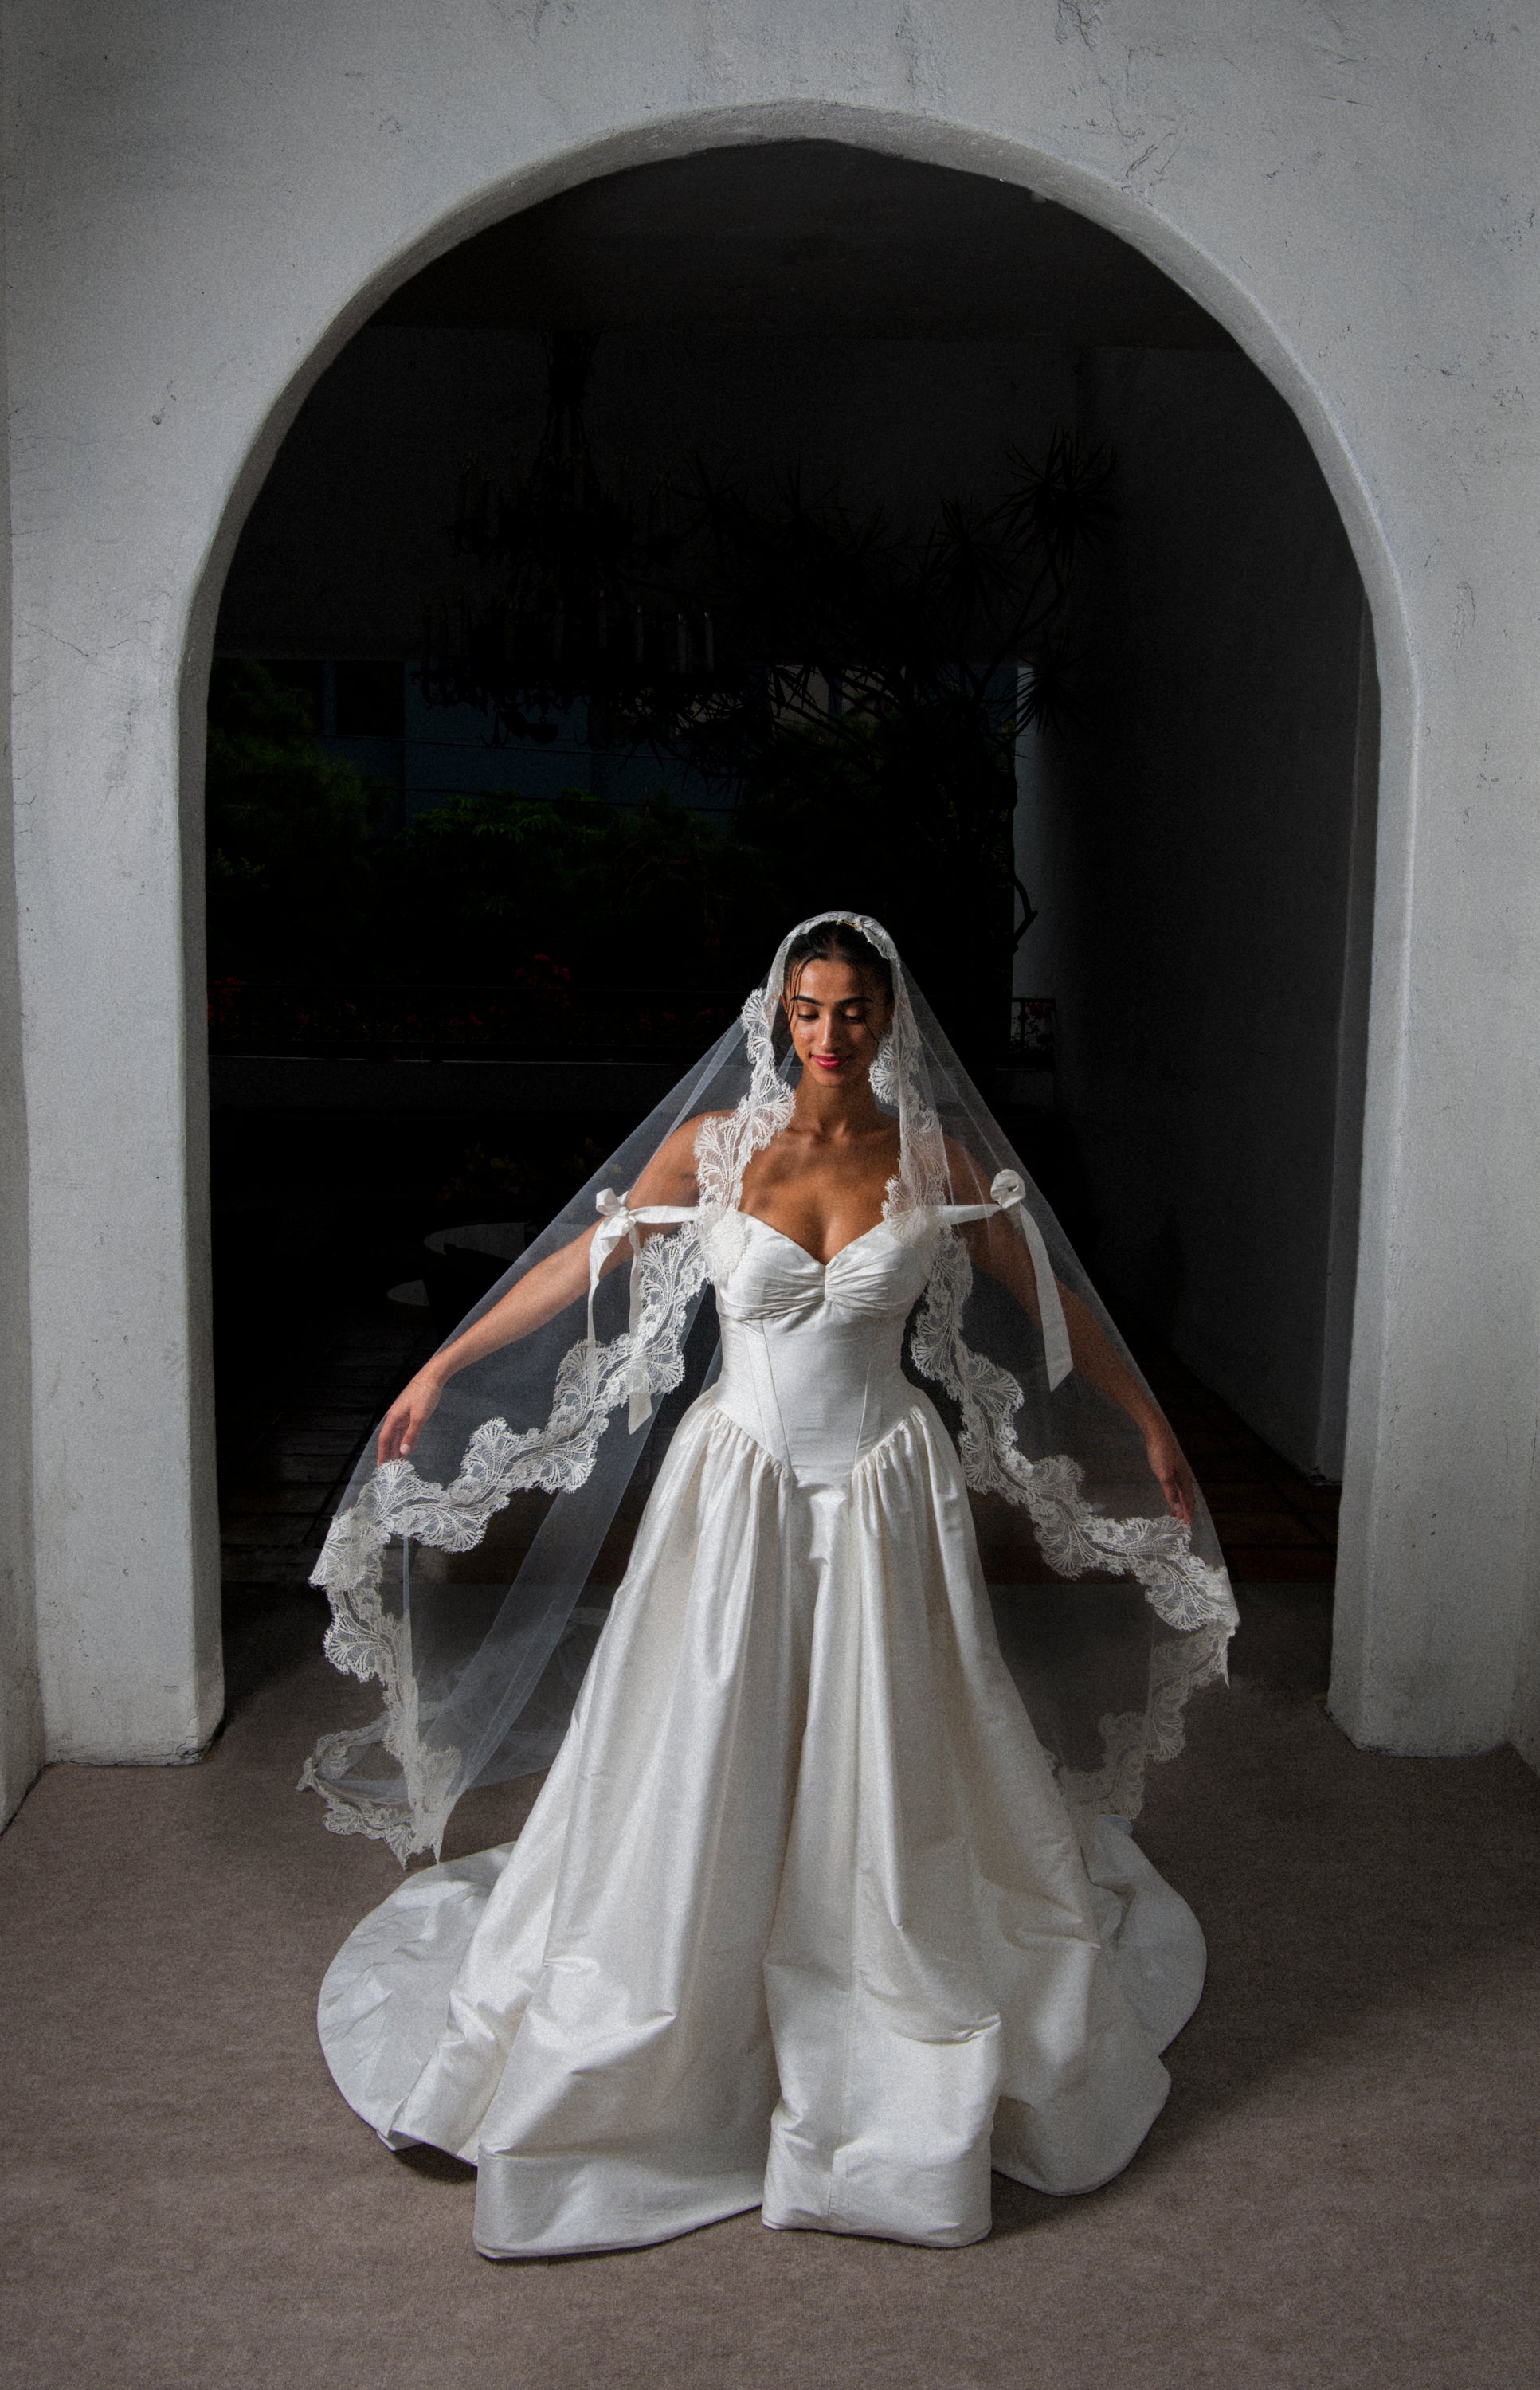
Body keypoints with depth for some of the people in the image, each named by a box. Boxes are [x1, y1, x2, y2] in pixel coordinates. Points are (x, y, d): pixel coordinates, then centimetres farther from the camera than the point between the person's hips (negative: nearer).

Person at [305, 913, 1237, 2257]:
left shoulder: (936, 1158, -3)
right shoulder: (713, 1147, -4)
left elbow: (1048, 1298, 7)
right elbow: (583, 1264, 3)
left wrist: (1148, 1426, 13)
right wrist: (439, 1371, 5)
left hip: (882, 1495, 1)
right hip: (738, 1488, 0)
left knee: (891, 1773, 10)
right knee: (703, 1767, 7)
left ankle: (910, 2057, 32)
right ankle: (672, 2040, 27)